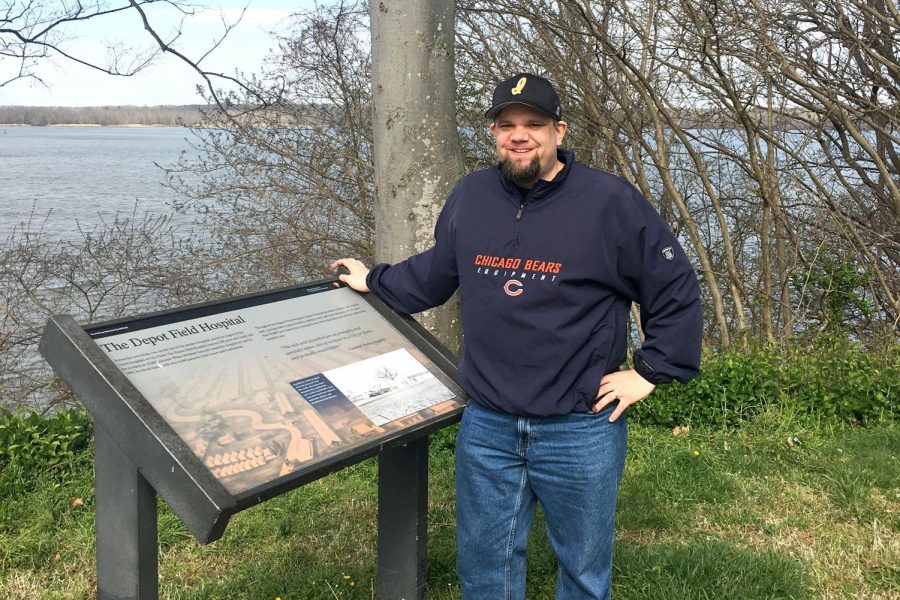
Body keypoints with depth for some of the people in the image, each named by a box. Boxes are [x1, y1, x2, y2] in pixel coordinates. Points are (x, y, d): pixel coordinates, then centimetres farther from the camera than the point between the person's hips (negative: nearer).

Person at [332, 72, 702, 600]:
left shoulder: (610, 201, -10)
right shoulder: (470, 196, 4)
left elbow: (677, 290, -3)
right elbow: (434, 273, 22)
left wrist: (650, 372, -5)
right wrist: (373, 282, 27)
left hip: (582, 432, -3)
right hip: (486, 429, 4)